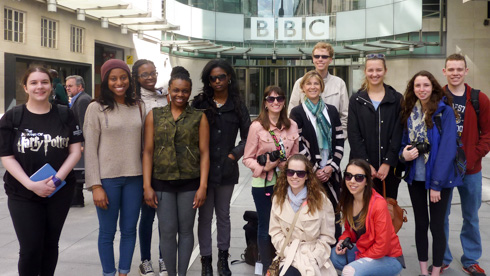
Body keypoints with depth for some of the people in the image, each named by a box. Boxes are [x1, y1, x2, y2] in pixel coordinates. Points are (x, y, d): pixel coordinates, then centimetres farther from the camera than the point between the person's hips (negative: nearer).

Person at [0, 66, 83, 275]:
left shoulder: (65, 115, 3)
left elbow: (75, 151, 1)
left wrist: (57, 178, -14)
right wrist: (31, 185, -17)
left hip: (60, 192, 2)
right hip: (22, 194, -2)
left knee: (50, 244, 12)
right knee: (30, 248, -3)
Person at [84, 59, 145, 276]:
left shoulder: (139, 107, 6)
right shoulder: (96, 108, -4)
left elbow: (144, 145, 10)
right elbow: (90, 149, -5)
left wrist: (147, 179, 7)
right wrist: (95, 185, -10)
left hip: (134, 178, 3)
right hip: (107, 178, -3)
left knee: (129, 230, 10)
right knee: (107, 232, 7)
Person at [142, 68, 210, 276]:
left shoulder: (199, 117, 2)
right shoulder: (154, 116, 5)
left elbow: (204, 152, -1)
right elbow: (148, 151, 2)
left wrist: (203, 186, -7)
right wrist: (147, 186, -3)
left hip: (190, 182, 0)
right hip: (162, 182, 1)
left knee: (186, 230, 8)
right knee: (167, 231, 4)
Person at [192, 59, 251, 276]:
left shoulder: (237, 106, 6)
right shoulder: (199, 103, 2)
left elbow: (247, 136, 9)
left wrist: (235, 154, -2)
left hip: (227, 169, 1)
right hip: (203, 168, -1)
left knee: (223, 215, 13)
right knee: (205, 216, 4)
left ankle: (223, 258, 24)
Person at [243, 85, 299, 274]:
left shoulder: (292, 125, 2)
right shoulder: (256, 126, -9)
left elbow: (295, 155, 12)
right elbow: (247, 159, -6)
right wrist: (264, 167, -20)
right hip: (263, 184, -3)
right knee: (265, 227, 10)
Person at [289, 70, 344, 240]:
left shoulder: (331, 111, 12)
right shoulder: (297, 113, 1)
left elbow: (339, 140, 8)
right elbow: (298, 145, -6)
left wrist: (331, 166, -4)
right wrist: (315, 169, -9)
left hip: (331, 171, 3)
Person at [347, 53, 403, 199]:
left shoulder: (397, 99, 6)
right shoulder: (356, 100, 6)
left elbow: (398, 134, 0)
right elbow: (353, 135, 0)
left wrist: (388, 163, -8)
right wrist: (366, 164, -9)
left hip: (389, 166, 1)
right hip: (363, 168, 0)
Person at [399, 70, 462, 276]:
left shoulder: (445, 111, -11)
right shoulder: (409, 112, 4)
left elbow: (447, 148, -14)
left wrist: (437, 182, -17)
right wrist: (404, 154, -13)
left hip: (439, 177, -4)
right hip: (415, 176, 4)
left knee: (436, 225, 3)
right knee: (420, 223, 13)